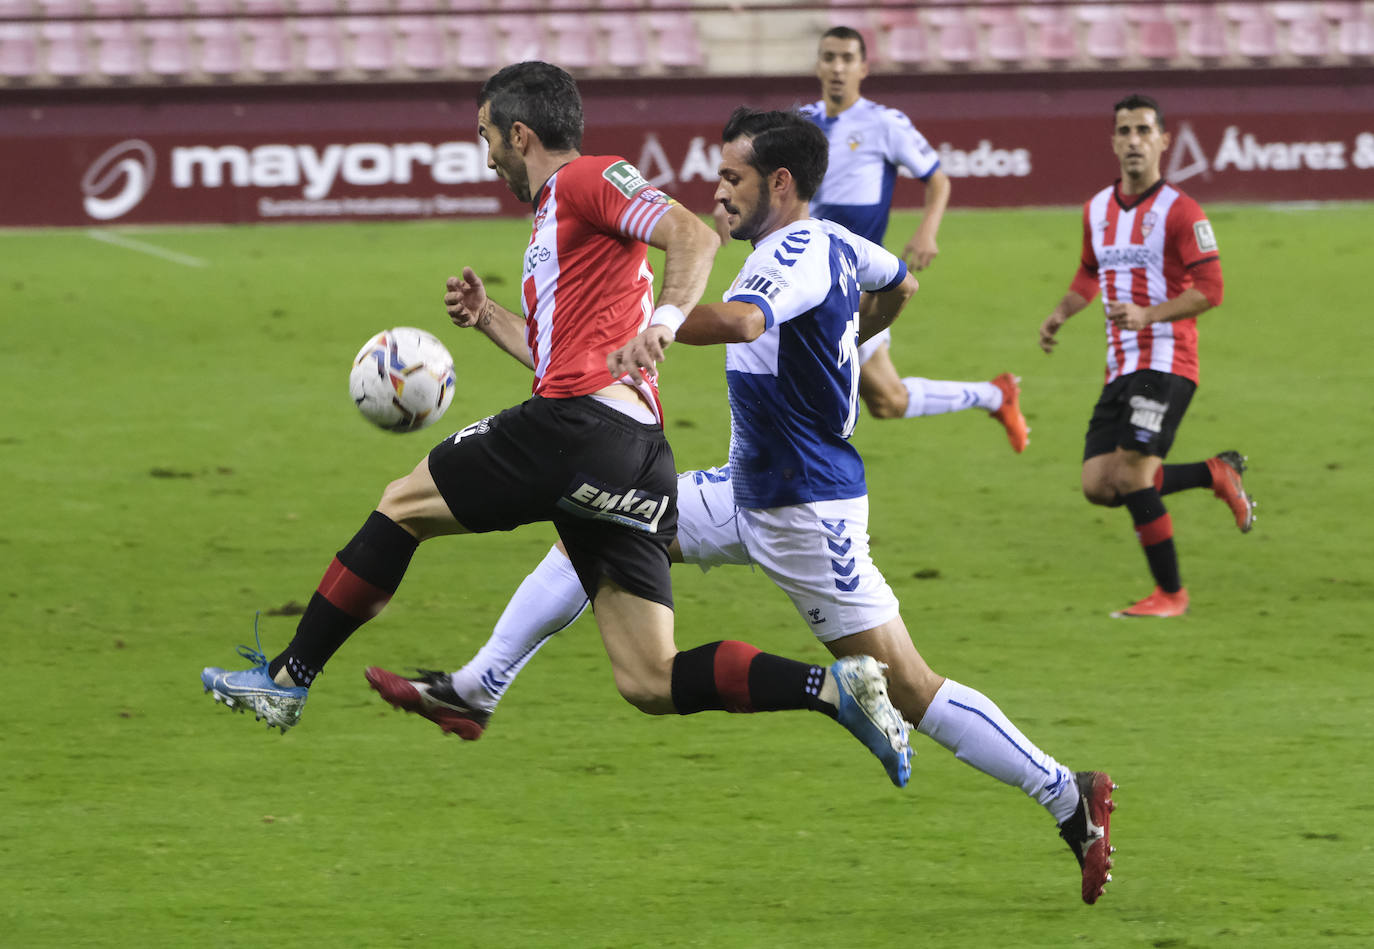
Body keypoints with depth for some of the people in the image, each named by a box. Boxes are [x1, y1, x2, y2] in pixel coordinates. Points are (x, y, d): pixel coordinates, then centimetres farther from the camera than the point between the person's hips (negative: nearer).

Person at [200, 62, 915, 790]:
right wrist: (487, 318, 33)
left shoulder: (588, 179, 2)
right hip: (638, 471, 9)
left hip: (580, 428, -9)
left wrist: (663, 324, -28)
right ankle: (839, 689, -13)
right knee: (651, 684, 0)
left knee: (402, 504, 11)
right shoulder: (554, 216, 31)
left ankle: (288, 680, 16)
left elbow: (693, 236, -13)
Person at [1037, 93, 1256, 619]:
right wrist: (1060, 313, 12)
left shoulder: (1180, 212, -7)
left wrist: (1148, 314, -24)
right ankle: (1215, 473, 16)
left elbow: (1210, 289, -13)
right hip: (1120, 367, 7)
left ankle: (1170, 592, 0)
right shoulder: (1097, 209, 14)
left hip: (1165, 363, -7)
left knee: (1132, 477, -15)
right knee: (1099, 486, -2)